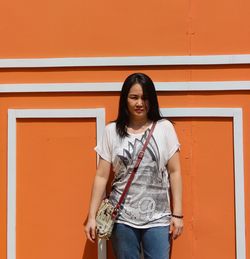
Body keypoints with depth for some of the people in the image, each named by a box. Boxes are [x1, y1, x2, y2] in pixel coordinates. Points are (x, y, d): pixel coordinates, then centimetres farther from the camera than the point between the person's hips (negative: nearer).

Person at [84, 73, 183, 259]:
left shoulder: (164, 128, 1)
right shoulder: (112, 131, 2)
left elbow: (174, 172, 2)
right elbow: (102, 176, 3)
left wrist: (177, 214, -1)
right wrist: (92, 216, 0)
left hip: (157, 218, 0)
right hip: (122, 217, 1)